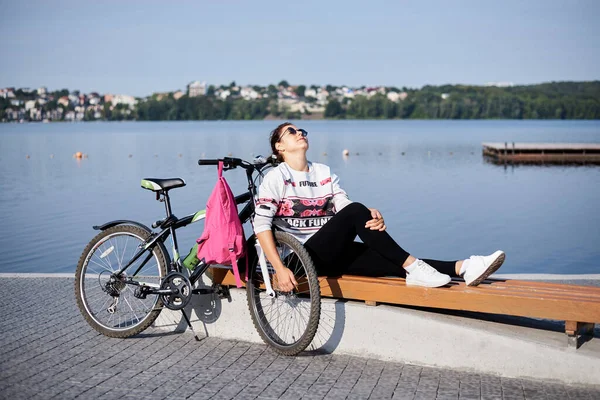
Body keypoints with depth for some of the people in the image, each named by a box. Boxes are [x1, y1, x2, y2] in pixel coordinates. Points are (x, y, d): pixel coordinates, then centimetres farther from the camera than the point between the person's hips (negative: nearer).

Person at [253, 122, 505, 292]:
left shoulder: (324, 173, 17)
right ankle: (413, 267, -28)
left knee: (391, 261, -18)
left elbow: (343, 204, 2)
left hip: (334, 255, 6)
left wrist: (373, 219, -22)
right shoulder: (276, 178, -1)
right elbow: (261, 225, -10)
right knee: (355, 211, -27)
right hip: (306, 257, -6)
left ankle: (461, 268, -33)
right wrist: (280, 269, -23)